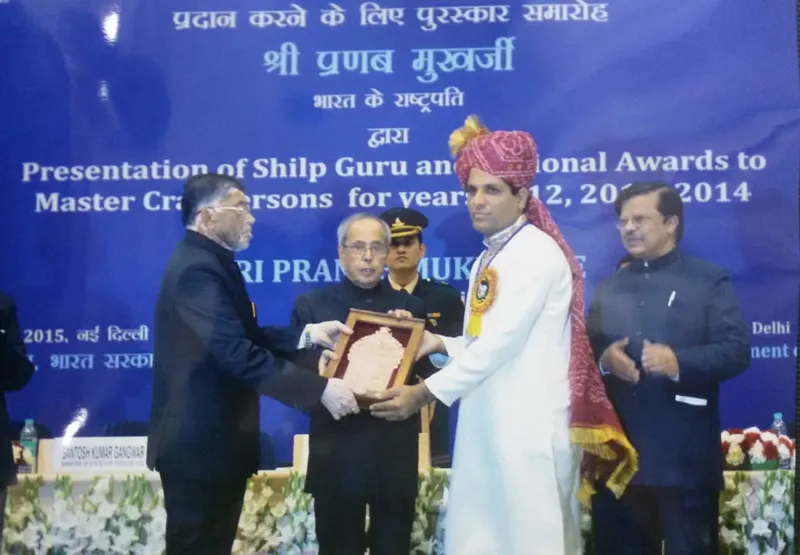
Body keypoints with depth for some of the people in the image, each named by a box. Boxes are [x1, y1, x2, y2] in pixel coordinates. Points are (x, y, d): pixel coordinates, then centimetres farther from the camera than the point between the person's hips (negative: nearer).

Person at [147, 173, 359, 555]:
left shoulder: (206, 262, 13)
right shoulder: (198, 268, -21)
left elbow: (244, 337, 13)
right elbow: (236, 353, -31)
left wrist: (306, 335, 0)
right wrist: (319, 389, -30)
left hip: (212, 436, 10)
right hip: (199, 441, -10)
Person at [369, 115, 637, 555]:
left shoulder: (537, 252, -13)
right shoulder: (487, 259, 15)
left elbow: (502, 342, -19)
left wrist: (424, 393, -16)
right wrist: (440, 344, -3)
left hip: (530, 423, -9)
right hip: (486, 421, 9)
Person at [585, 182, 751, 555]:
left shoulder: (709, 280, 3)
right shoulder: (609, 286, 19)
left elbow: (736, 351, -8)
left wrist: (679, 362, -24)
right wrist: (603, 359, -11)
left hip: (683, 456, -4)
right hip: (617, 453, 5)